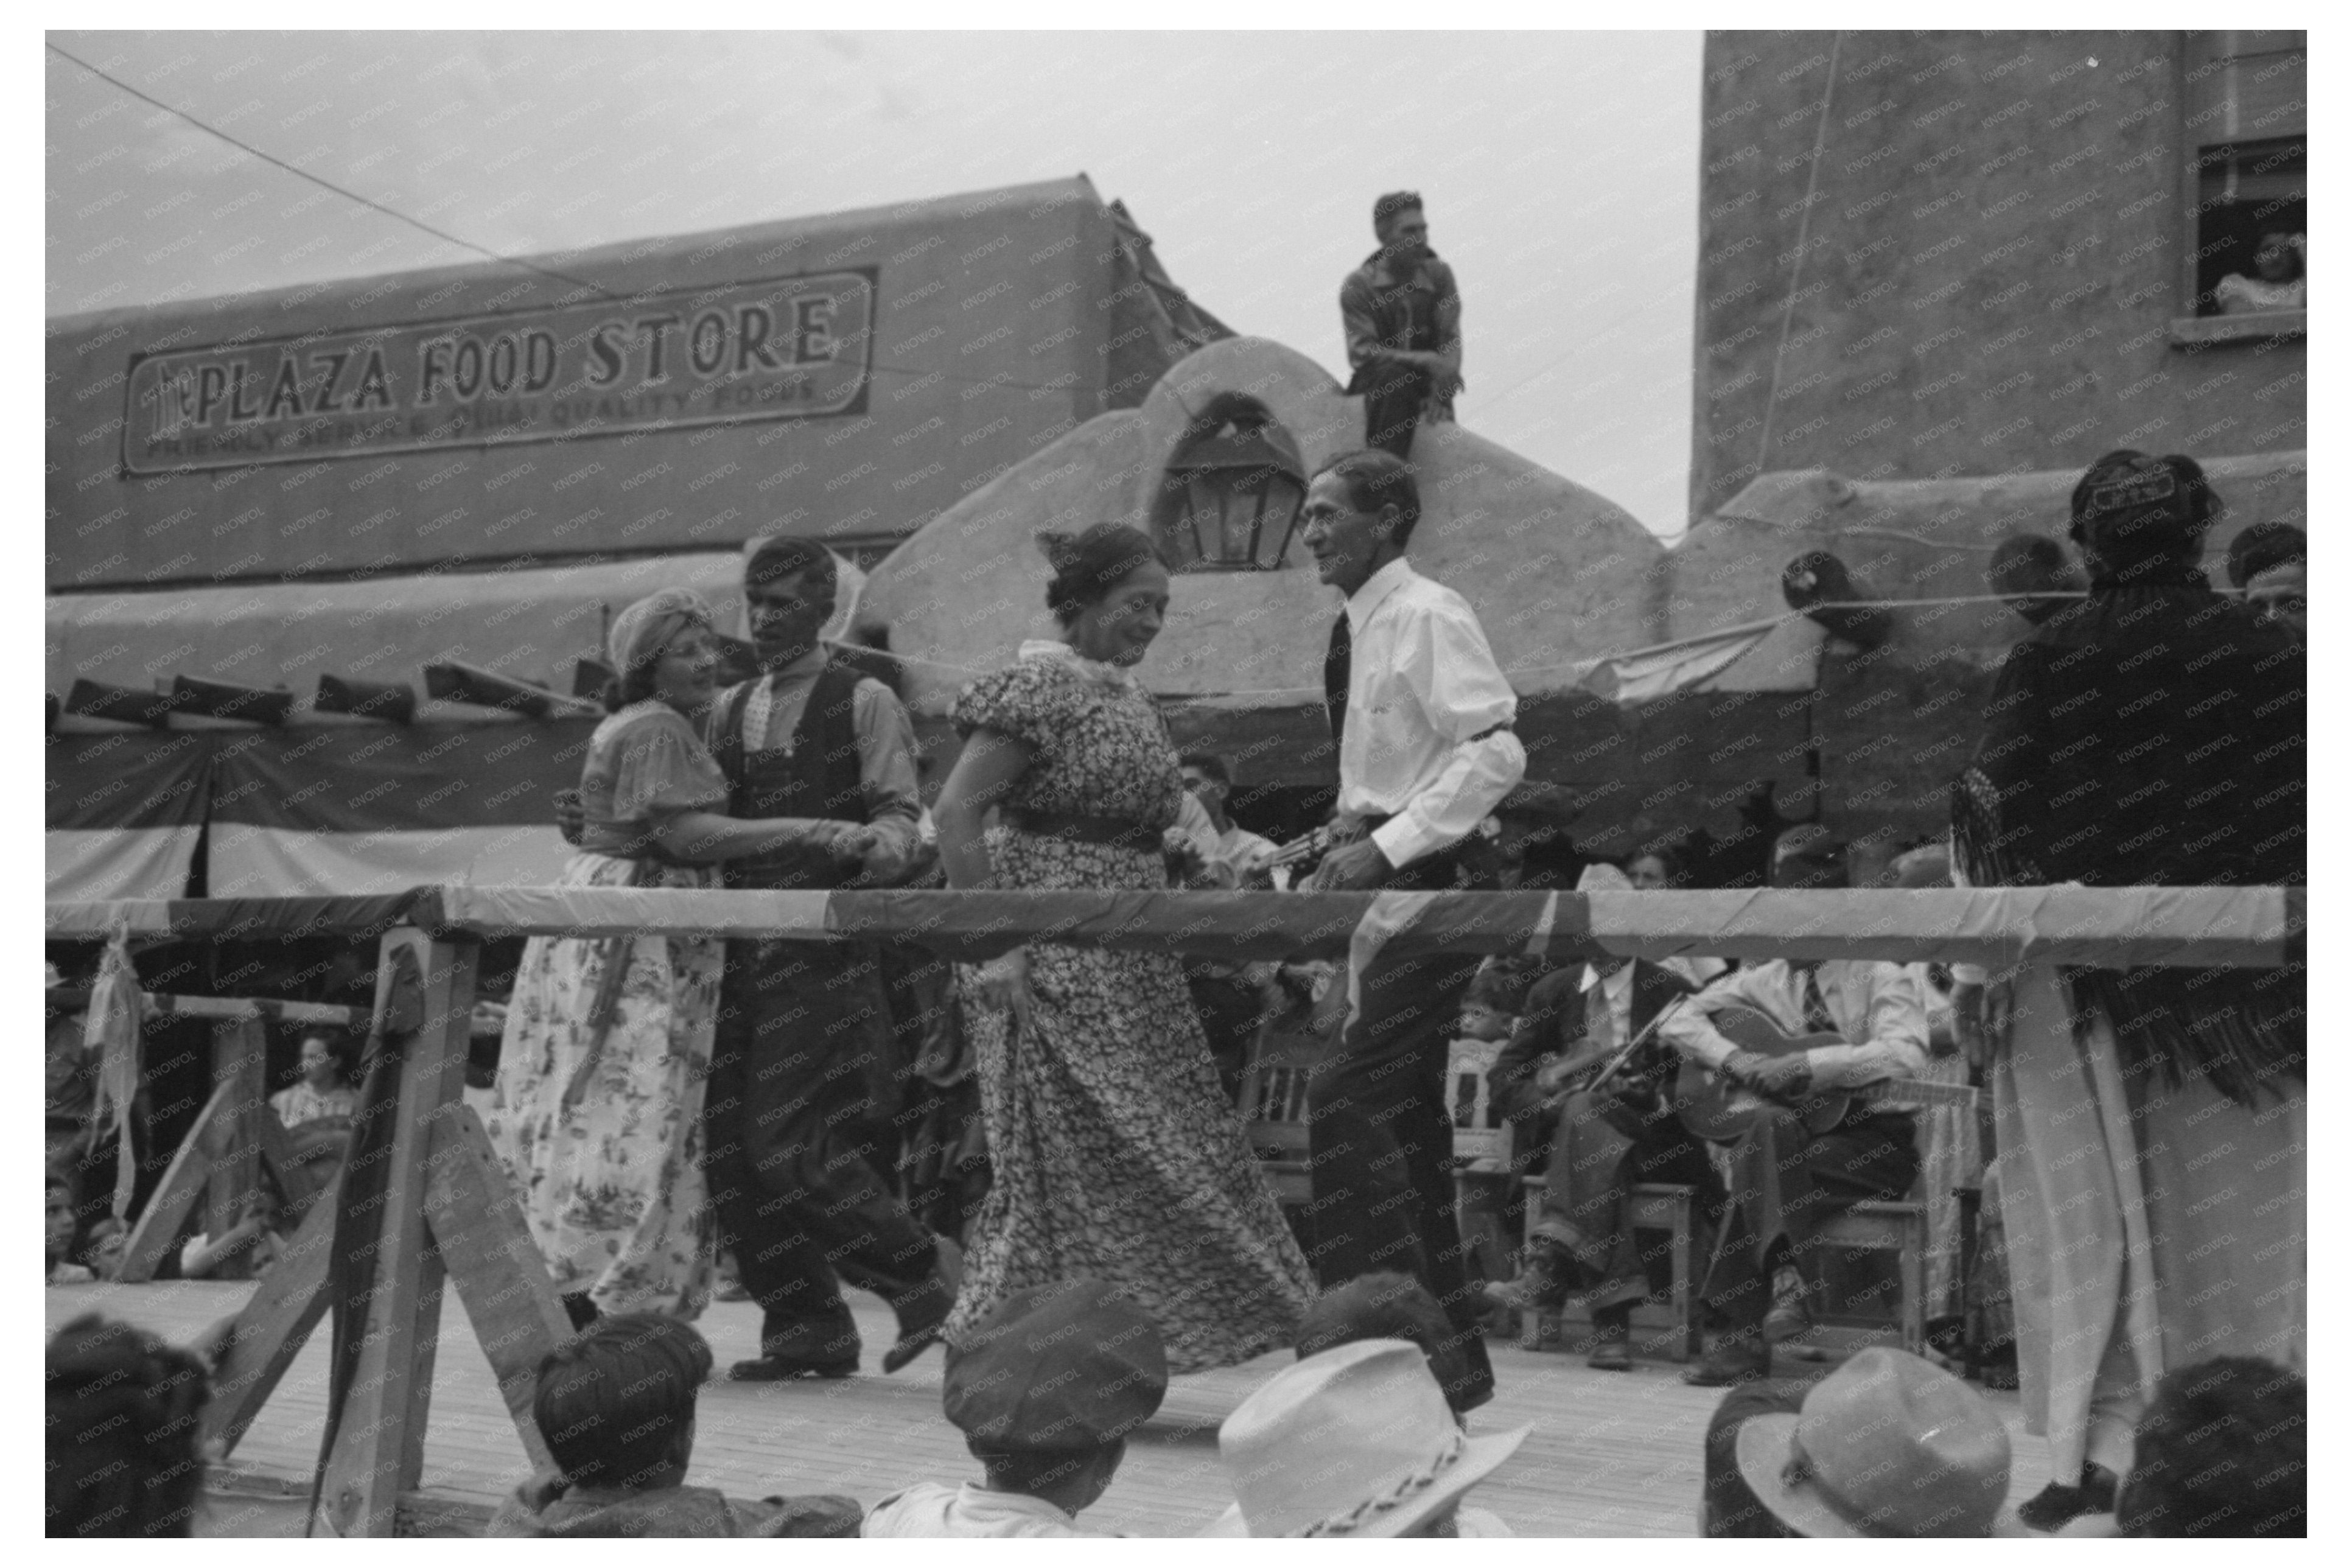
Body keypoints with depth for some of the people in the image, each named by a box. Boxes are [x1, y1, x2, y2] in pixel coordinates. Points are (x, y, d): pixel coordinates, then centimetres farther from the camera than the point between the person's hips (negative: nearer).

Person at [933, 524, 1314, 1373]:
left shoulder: (1129, 695, 15)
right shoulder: (1037, 688, -11)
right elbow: (954, 814, -18)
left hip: (1133, 961, 9)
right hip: (1053, 958, -9)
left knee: (1168, 1145, 10)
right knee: (1073, 1157, -4)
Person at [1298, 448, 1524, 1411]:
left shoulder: (1426, 616, -12)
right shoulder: (1359, 628, 15)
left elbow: (1496, 752, -22)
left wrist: (1388, 843, -24)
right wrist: (1352, 836, 9)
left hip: (1429, 879, -10)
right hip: (1383, 878, 10)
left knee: (1350, 1098, -16)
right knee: (1405, 1113, 12)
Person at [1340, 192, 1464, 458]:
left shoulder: (1439, 275, 6)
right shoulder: (1357, 285, -3)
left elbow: (1451, 342, 0)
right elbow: (1362, 352, -14)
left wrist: (1441, 395, -19)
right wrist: (1423, 361, -28)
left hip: (1428, 384, 4)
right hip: (1373, 384, -4)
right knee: (1393, 376, -35)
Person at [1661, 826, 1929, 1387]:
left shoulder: (1881, 973, -3)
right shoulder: (1766, 979, 10)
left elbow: (1906, 1054, -21)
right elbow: (1679, 1020, 9)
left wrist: (1808, 1065, -27)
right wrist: (1737, 1059, -11)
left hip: (1876, 1139, -4)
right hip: (1797, 1137, 4)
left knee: (1759, 1166, -30)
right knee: (1771, 1127, -33)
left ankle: (1743, 1333, -32)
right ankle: (1786, 1276, -37)